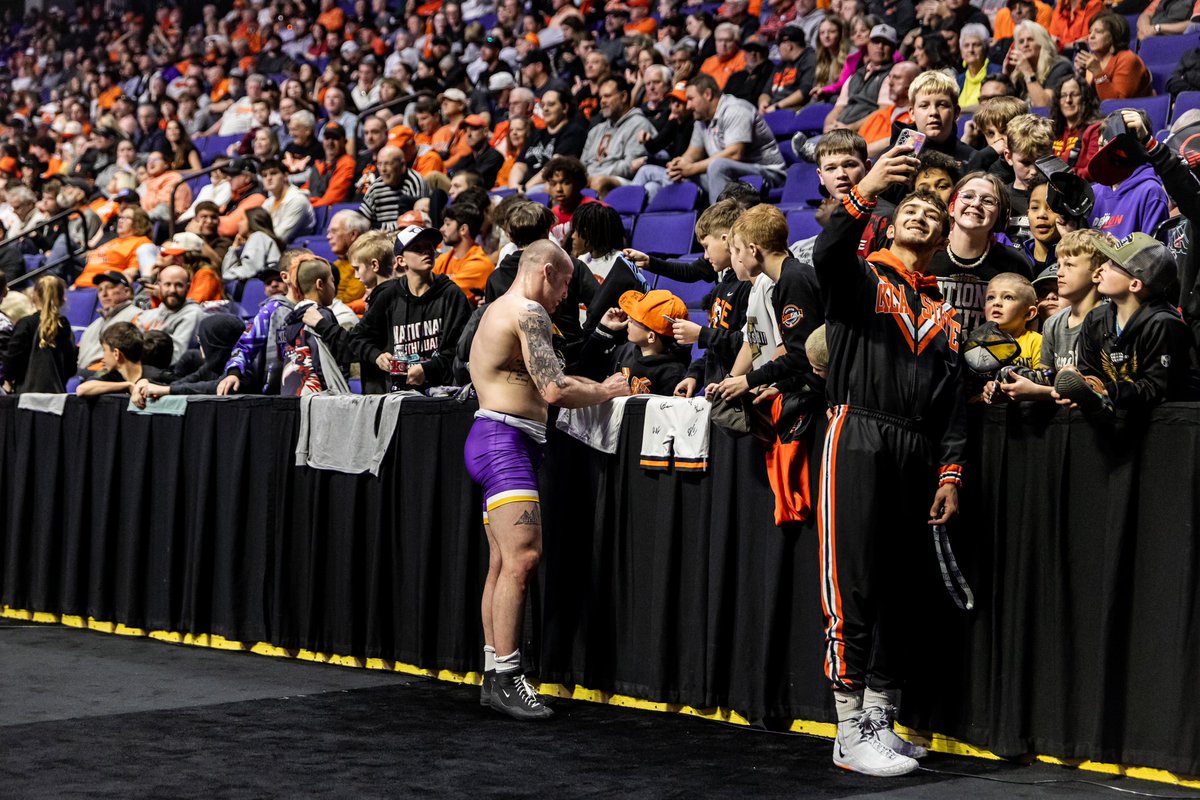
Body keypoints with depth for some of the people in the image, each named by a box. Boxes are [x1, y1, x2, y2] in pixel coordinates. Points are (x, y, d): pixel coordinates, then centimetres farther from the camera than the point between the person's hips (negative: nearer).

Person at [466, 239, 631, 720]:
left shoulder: (499, 310, 24)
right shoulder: (528, 312, -9)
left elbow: (540, 380, 28)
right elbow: (555, 391, -18)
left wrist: (597, 386, 17)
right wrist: (606, 392, -2)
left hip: (496, 442, 11)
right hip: (503, 440, -11)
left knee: (503, 563, 9)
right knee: (522, 556, -18)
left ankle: (493, 677, 10)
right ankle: (506, 677, -22)